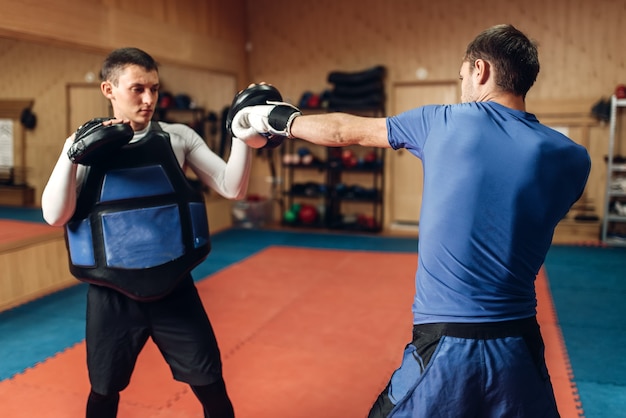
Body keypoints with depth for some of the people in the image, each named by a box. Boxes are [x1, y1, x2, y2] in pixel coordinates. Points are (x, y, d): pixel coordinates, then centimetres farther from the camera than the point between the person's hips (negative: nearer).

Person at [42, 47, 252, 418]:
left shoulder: (179, 137, -2)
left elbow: (232, 188, -8)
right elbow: (55, 216, -11)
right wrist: (72, 150, -21)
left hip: (174, 290, 0)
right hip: (113, 296, 1)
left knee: (212, 388, 7)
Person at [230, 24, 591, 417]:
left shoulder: (444, 122, -5)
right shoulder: (572, 159, -2)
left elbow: (344, 131, 7)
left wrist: (277, 119, 24)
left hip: (444, 347, -2)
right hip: (518, 351, 2)